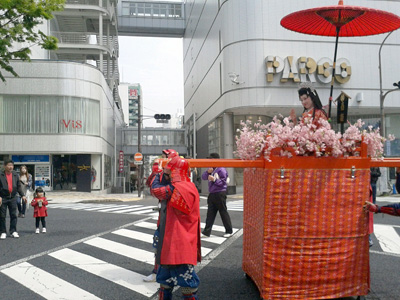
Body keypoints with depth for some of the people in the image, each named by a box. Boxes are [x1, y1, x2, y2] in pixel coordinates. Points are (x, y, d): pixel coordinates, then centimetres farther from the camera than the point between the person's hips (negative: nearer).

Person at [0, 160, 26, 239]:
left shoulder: (15, 175, 8)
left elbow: (19, 186, 12)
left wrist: (22, 195, 4)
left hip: (13, 197, 3)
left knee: (13, 215, 4)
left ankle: (13, 231, 12)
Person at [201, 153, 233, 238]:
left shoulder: (221, 170, -9)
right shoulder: (211, 169, 14)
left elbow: (223, 182, -13)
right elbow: (203, 177, 9)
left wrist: (214, 180, -23)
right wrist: (208, 172, -7)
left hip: (220, 194, -7)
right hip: (212, 194, 7)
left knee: (223, 213, 2)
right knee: (210, 214, 6)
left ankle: (229, 231, 15)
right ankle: (206, 232, 7)